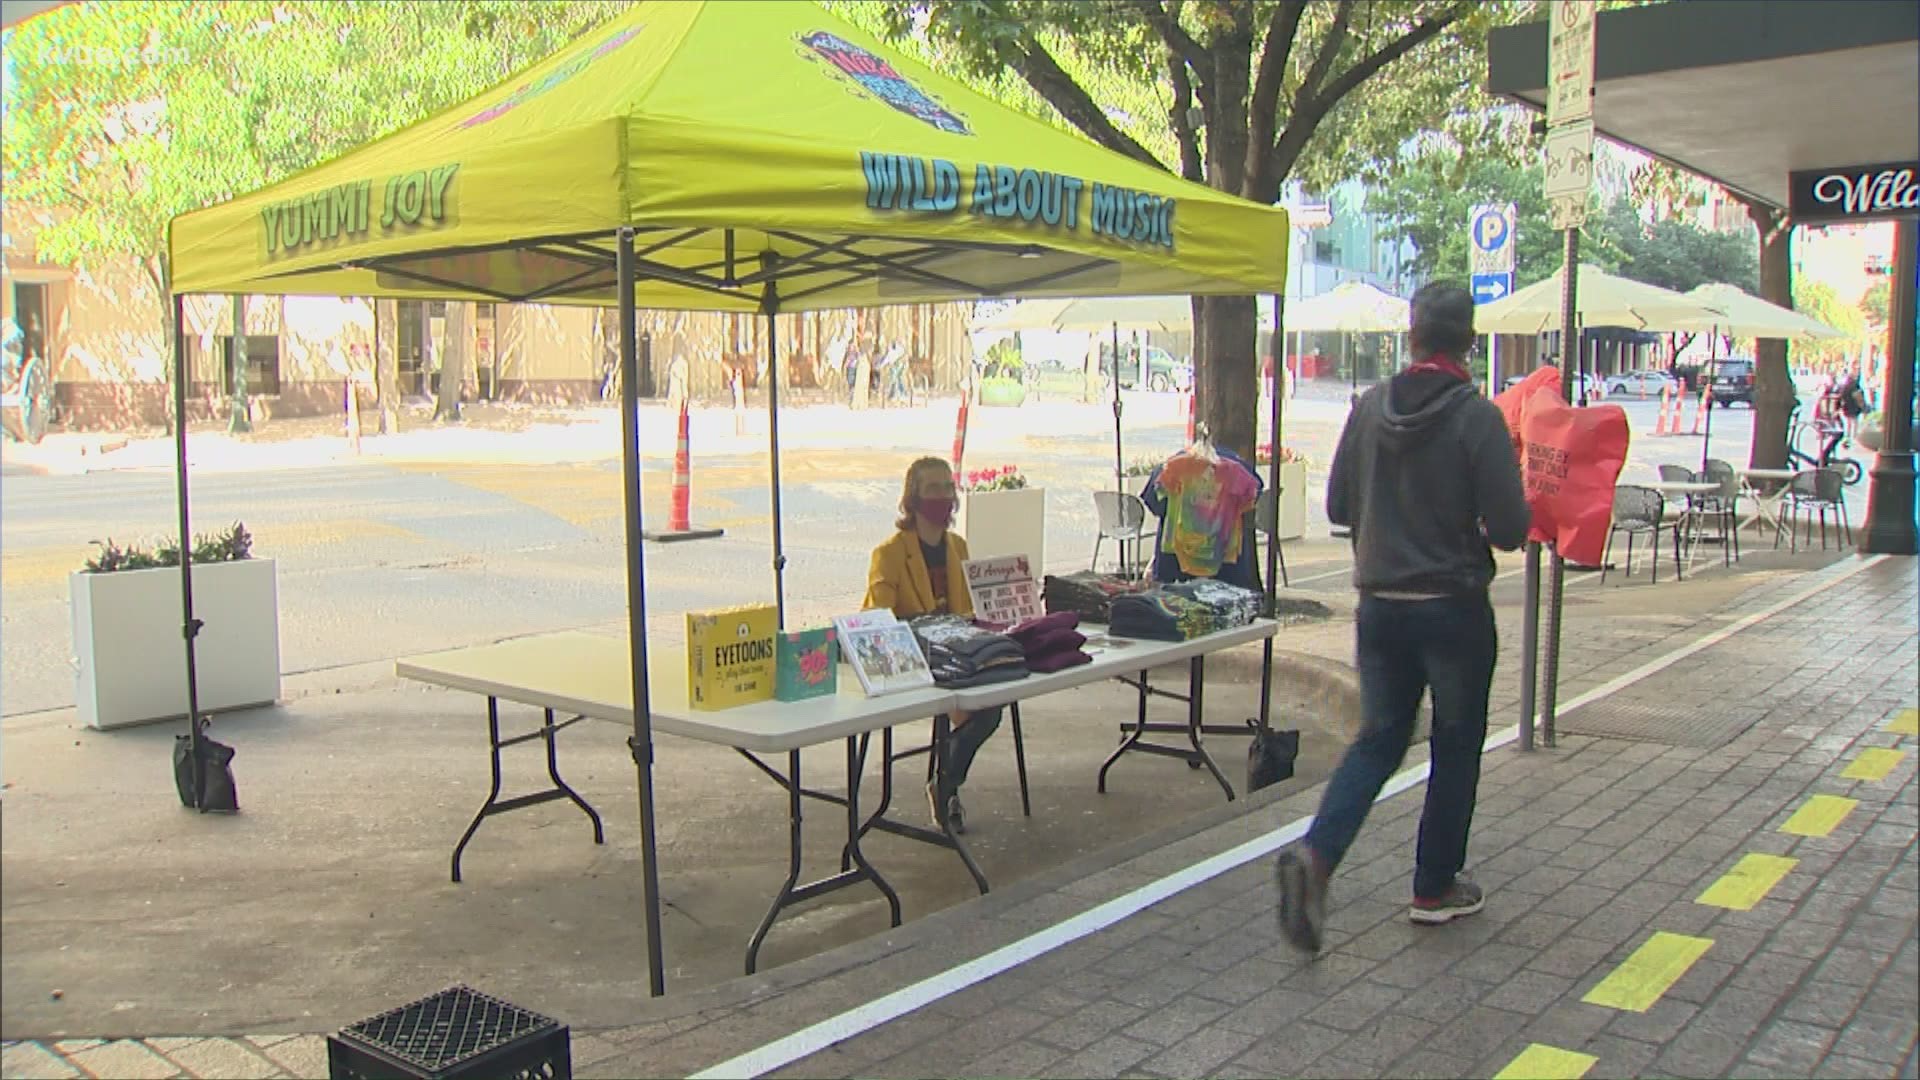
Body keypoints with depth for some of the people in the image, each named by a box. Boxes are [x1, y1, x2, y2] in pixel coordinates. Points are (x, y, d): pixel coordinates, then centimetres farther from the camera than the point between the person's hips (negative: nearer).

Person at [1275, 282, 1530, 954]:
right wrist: (1463, 517, 6)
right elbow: (1509, 528, -15)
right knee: (1456, 746, 14)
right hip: (1454, 607, -4)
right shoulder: (1477, 417, -13)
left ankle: (1315, 854, -7)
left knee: (1378, 738, 14)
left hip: (1379, 604, 4)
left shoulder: (1370, 408, 0)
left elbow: (1338, 507, 6)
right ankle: (1436, 888, 23)